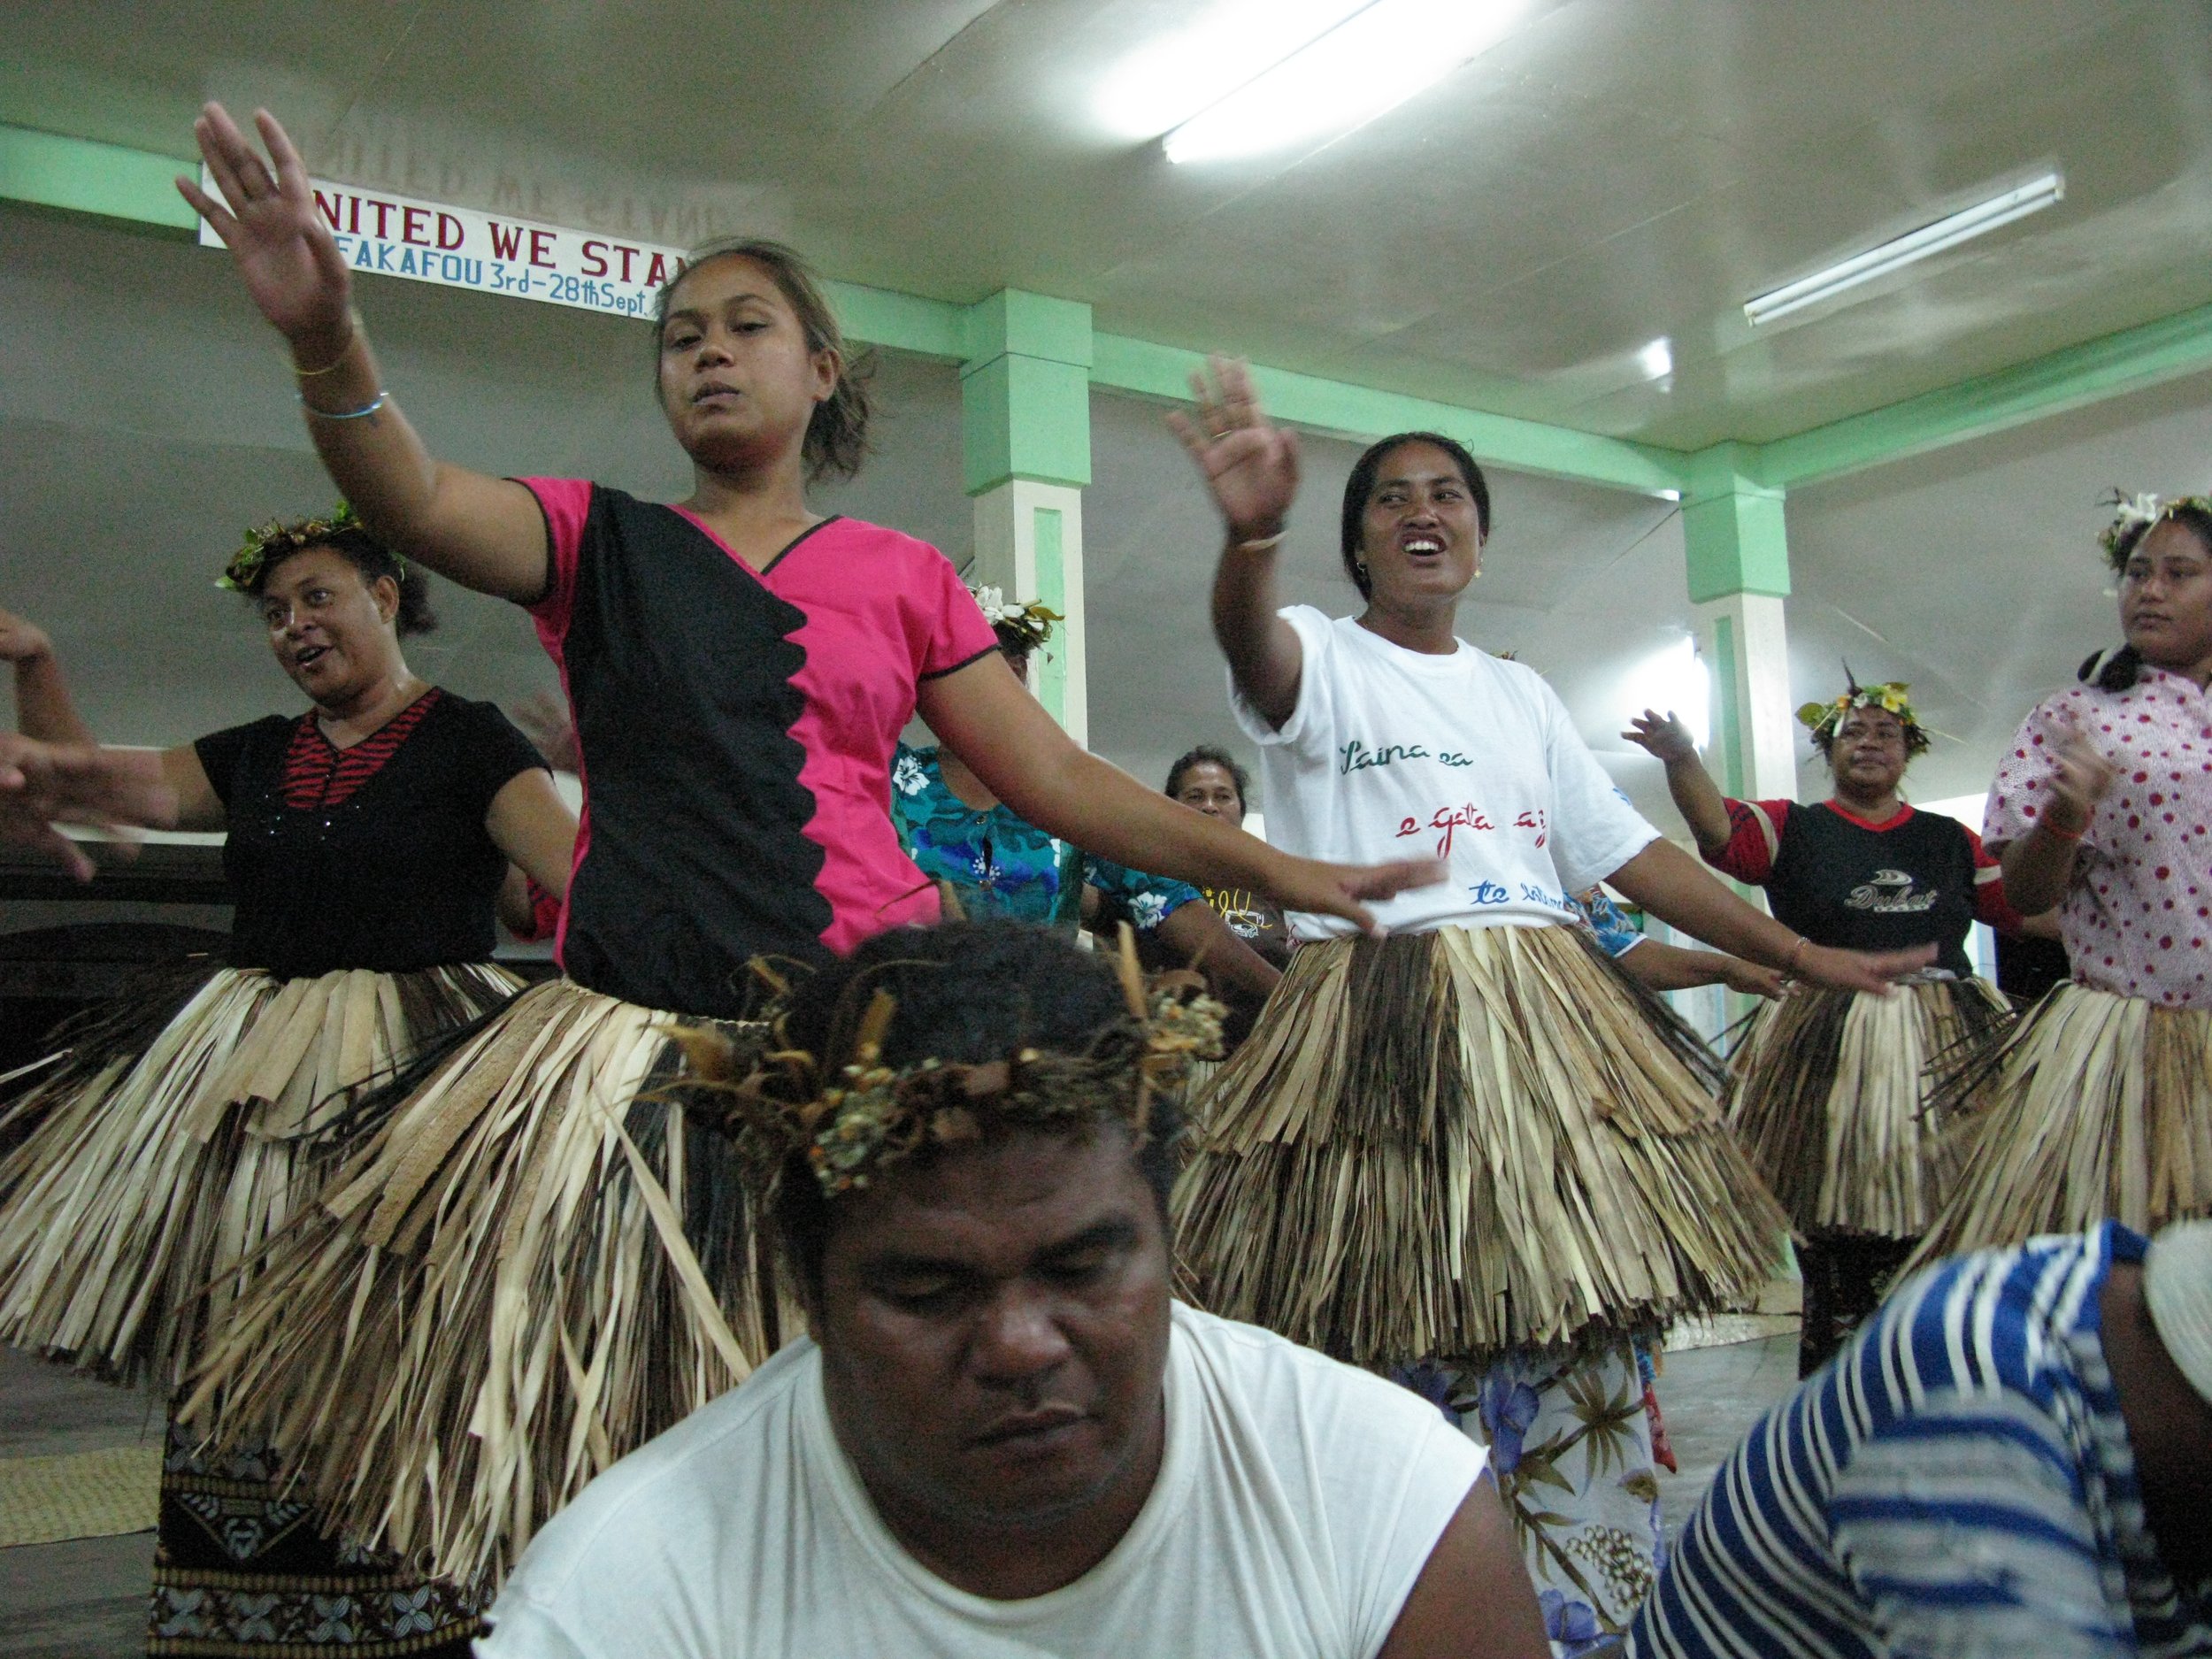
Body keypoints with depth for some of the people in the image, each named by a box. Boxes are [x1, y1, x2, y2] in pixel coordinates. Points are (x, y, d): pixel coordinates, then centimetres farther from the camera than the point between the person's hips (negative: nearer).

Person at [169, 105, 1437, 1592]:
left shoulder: (904, 576, 10)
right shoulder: (602, 541, 10)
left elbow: (1057, 780, 9)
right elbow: (415, 503, -9)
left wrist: (1271, 867, 4)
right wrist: (328, 340, -28)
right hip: (637, 1028, 0)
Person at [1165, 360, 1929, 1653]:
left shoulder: (1522, 694, 20)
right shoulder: (1321, 659, 4)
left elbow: (1632, 855, 20)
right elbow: (1250, 641, -21)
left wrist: (1806, 957, 17)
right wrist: (1250, 533, -44)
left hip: (1544, 1030, 5)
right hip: (1379, 1028, -4)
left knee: (1577, 1348, 3)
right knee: (1402, 1359, -4)